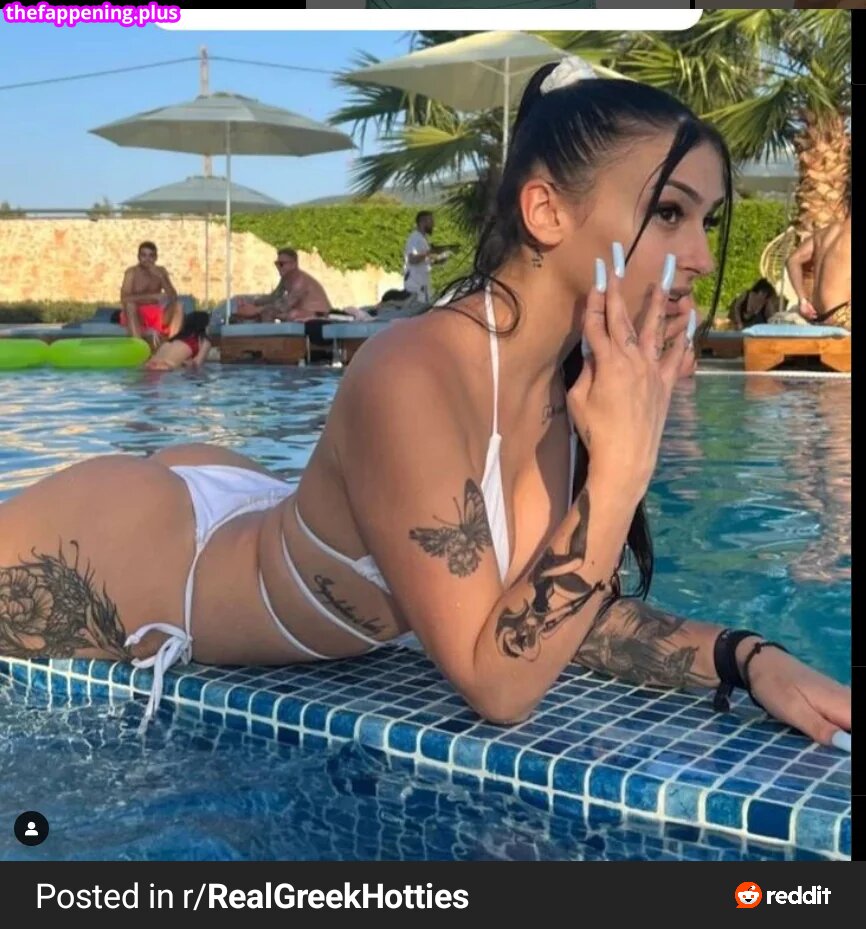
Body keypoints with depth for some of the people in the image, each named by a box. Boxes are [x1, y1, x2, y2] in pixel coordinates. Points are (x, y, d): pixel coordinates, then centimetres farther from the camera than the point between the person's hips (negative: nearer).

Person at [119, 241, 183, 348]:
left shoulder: (160, 271, 1)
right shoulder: (131, 272, -10)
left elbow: (173, 297, -10)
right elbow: (124, 298, -26)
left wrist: (160, 277, -23)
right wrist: (152, 296, -32)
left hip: (156, 315, 3)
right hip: (136, 317, -3)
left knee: (177, 305, -18)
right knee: (130, 304, -32)